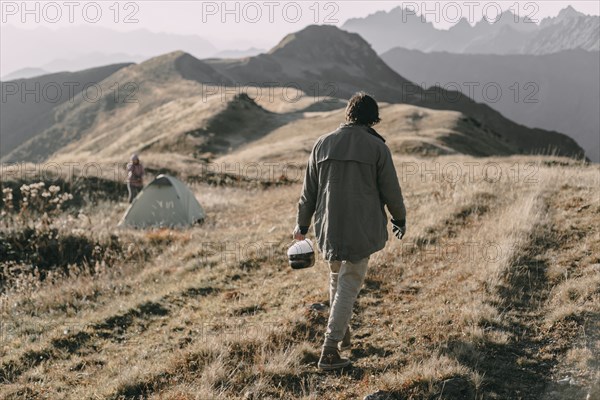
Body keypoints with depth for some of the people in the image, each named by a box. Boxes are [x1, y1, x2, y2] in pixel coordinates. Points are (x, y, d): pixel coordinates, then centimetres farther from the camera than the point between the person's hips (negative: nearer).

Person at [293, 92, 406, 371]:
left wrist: (302, 224, 20)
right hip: (362, 229, -4)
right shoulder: (377, 147, -6)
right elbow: (390, 190, -2)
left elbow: (309, 190, 8)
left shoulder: (323, 144, 4)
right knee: (349, 284, 1)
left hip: (328, 227, 4)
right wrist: (400, 220, 16)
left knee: (336, 278, 22)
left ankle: (343, 335, 35)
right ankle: (330, 350, -3)